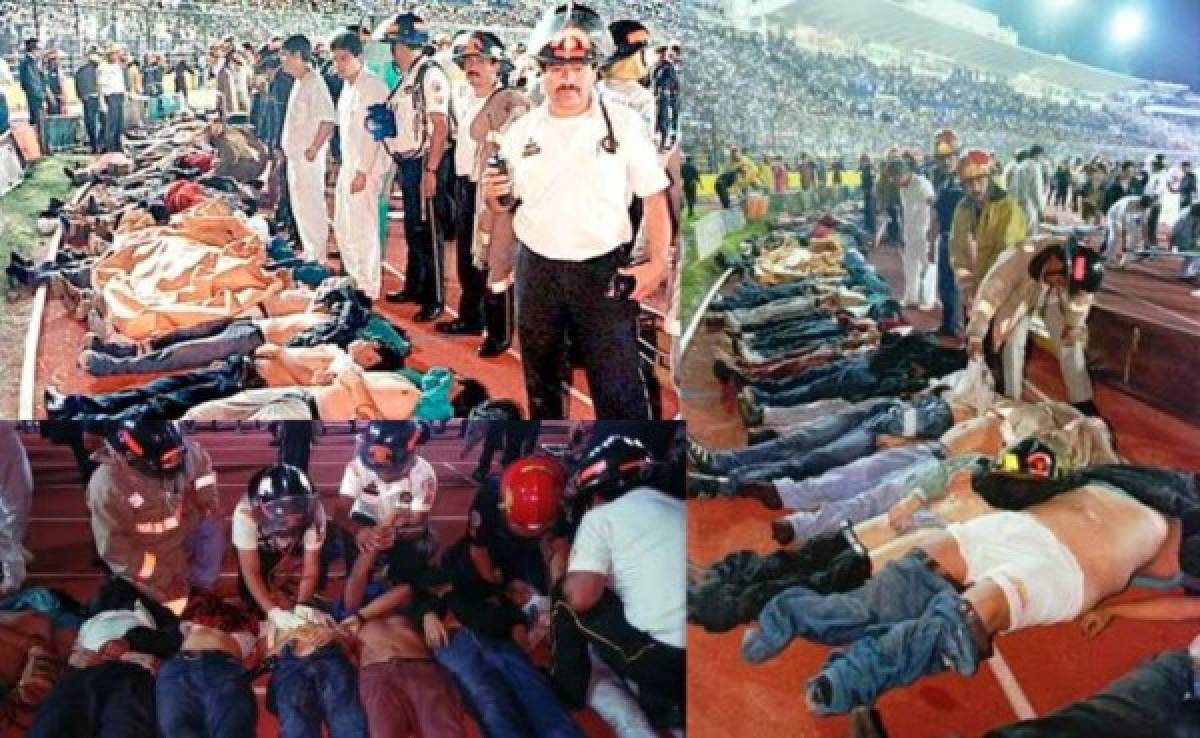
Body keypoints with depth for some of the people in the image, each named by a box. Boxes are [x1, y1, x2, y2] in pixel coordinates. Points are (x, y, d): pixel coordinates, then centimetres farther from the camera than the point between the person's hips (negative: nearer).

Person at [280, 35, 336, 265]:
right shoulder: (299, 83, 14)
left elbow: (328, 119, -24)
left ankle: (320, 255, 0)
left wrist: (314, 149, -23)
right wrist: (288, 145, 16)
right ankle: (310, 251, 25)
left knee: (311, 205, -6)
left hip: (308, 157, -10)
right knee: (300, 204, 15)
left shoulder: (314, 83, -16)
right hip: (296, 155, 10)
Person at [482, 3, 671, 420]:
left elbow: (654, 198, -3)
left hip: (604, 270, -3)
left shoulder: (624, 124, -4)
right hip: (536, 269, 4)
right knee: (540, 378, 18)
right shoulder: (522, 130, 3)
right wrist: (492, 195, -11)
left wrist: (657, 262, -12)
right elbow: (504, 205, 12)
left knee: (619, 385, -3)